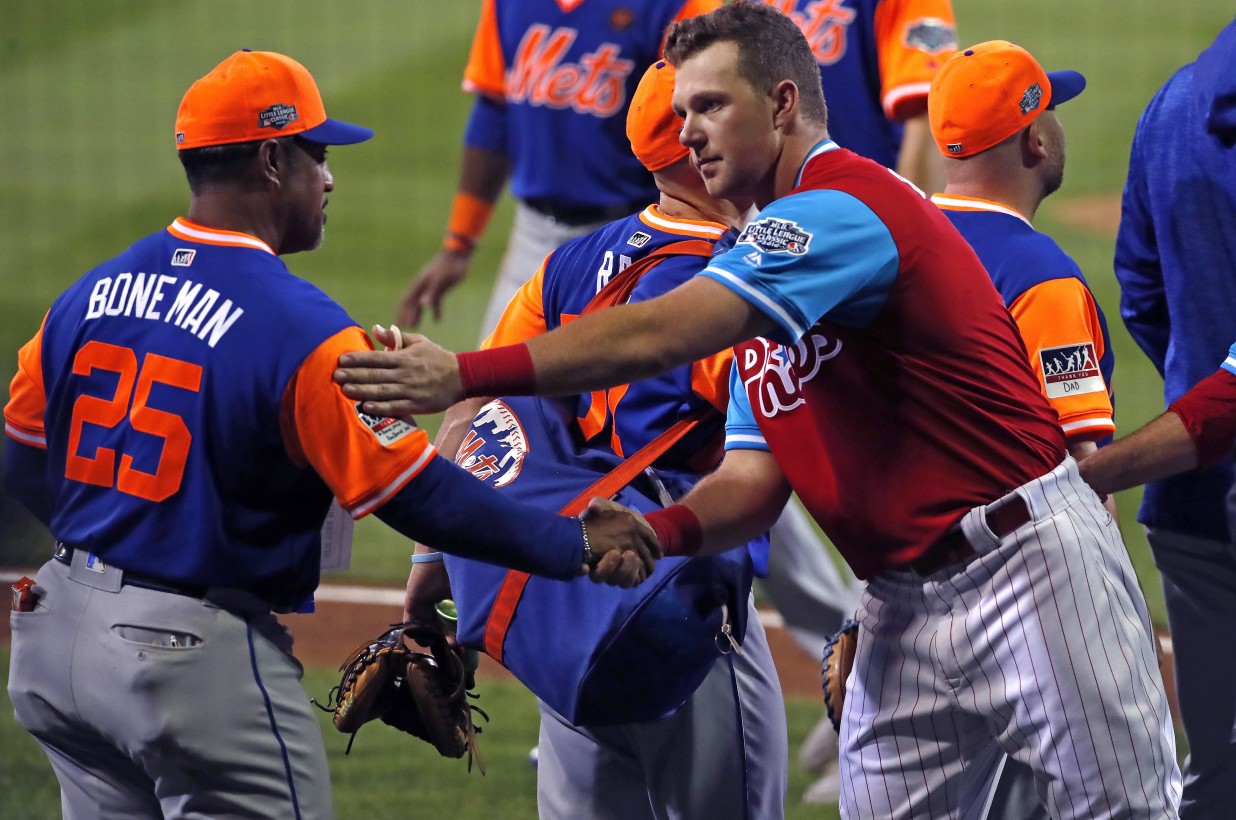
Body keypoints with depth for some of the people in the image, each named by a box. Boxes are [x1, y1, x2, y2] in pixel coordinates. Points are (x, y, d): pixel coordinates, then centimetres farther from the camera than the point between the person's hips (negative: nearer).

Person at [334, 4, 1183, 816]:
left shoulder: (845, 207, -15)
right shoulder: (765, 288, 16)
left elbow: (659, 337, -25)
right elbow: (754, 480, 9)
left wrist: (467, 374, -28)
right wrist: (661, 531, -12)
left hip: (1030, 564, -9)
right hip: (901, 599, 9)